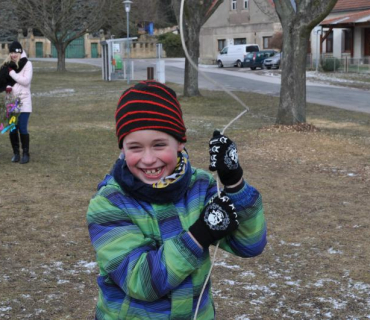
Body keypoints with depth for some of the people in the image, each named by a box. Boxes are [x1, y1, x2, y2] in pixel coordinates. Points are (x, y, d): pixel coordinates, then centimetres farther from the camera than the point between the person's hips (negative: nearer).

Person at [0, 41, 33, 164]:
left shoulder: (27, 64, -4)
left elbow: (26, 81, -14)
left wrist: (11, 72, -13)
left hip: (23, 101, -4)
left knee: (22, 128, -6)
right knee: (12, 128, 6)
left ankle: (26, 153, 5)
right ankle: (16, 153, 17)